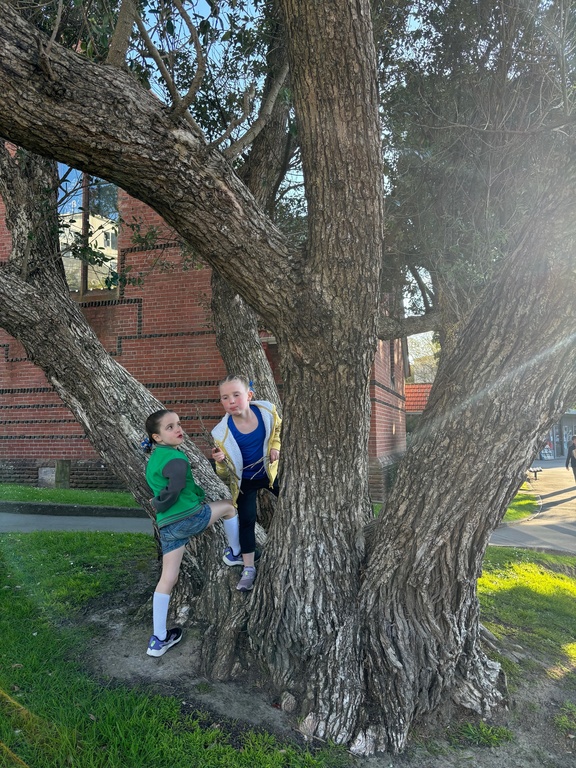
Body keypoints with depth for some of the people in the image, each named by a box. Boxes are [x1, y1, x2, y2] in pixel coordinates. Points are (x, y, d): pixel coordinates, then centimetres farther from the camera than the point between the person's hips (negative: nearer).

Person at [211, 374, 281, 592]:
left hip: (270, 472, 3)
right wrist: (221, 461, -42)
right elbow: (225, 476, -22)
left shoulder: (267, 410, -24)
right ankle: (248, 568, 19)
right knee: (246, 521, 0)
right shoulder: (222, 432, -30)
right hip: (245, 480, -3)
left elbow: (278, 427, 3)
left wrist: (275, 446, -13)